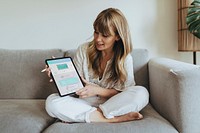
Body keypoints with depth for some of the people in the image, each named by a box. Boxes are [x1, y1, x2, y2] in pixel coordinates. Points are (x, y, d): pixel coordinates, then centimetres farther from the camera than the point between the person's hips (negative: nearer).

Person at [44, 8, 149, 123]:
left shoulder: (125, 58, -5)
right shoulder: (83, 50, -2)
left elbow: (125, 94, -6)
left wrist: (97, 90, -21)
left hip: (113, 103, 0)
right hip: (84, 103, 1)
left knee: (142, 93, -29)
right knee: (51, 101, -26)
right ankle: (115, 118, -27)